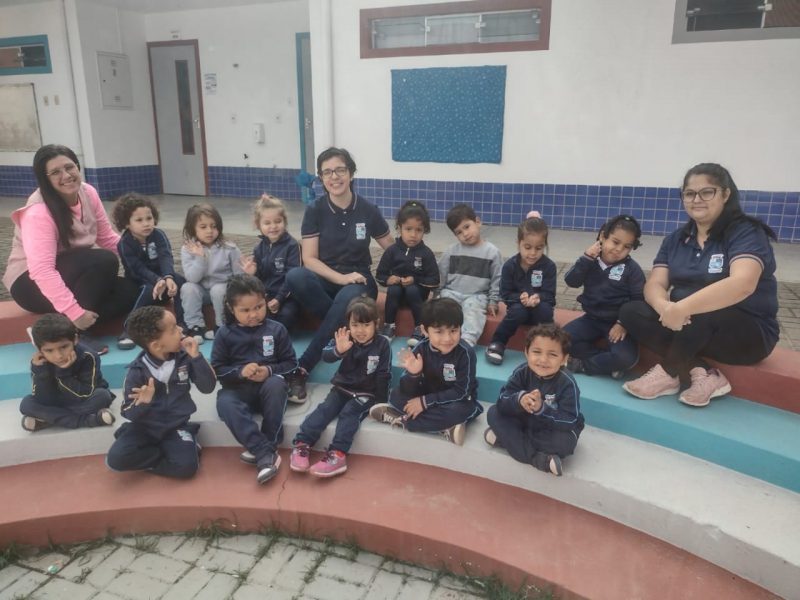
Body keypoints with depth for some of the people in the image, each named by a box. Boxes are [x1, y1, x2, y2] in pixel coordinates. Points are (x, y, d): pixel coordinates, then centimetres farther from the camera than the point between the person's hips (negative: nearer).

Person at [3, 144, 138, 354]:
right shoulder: (38, 213, -25)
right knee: (104, 261, -32)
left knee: (131, 289, -17)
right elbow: (41, 271, -34)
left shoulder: (87, 193, -6)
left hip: (75, 277, 7)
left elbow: (108, 239, 2)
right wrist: (74, 312, -40)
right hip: (31, 284, -7)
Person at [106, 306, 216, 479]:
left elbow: (208, 387, -11)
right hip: (146, 427, 0)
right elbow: (129, 413, -11)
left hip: (176, 426, 0)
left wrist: (196, 357, -22)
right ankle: (167, 453, -2)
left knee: (186, 466, -24)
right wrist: (143, 403, -34)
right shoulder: (138, 371, -14)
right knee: (116, 459, -24)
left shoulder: (183, 356, -8)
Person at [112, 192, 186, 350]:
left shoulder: (158, 235, -10)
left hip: (163, 278, 2)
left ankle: (182, 324, -26)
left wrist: (168, 277, -47)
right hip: (139, 284, -2)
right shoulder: (125, 243, -14)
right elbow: (138, 269, -25)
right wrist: (158, 281, -44)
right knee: (149, 290, -34)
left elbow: (166, 258, -26)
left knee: (179, 281, -28)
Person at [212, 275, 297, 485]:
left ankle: (263, 448, -25)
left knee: (276, 384, -35)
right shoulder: (225, 333, 2)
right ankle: (266, 453, -37)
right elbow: (217, 369, 2)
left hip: (268, 385, 0)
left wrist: (270, 370, -16)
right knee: (225, 403, -33)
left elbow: (291, 363, 3)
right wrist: (240, 372, -17)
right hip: (239, 389, 0)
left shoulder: (276, 329, 1)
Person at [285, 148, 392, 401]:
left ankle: (302, 369, -29)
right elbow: (309, 259, -9)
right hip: (325, 280, 1)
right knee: (295, 276, -33)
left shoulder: (368, 210, -4)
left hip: (358, 282, -1)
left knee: (348, 298, -38)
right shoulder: (315, 210, -4)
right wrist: (341, 277, -22)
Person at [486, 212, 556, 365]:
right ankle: (497, 344, -16)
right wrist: (520, 297, -30)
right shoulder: (510, 265, -10)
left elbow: (549, 295, -11)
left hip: (539, 307, 0)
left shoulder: (549, 266, -10)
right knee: (518, 312, -35)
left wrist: (538, 297, -35)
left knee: (544, 309, -35)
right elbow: (505, 294, -8)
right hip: (518, 305, 0)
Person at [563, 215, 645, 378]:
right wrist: (586, 258, -19)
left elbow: (638, 300, -9)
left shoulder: (632, 269, -8)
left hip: (617, 322, -3)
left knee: (626, 357, -29)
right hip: (592, 318, 3)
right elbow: (571, 281, -9)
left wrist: (623, 323, -20)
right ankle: (609, 362, -11)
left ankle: (583, 363, -9)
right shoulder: (591, 261, 1)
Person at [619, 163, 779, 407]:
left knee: (701, 314, -37)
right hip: (686, 325, 6)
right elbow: (655, 284, -6)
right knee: (631, 312, -16)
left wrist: (682, 308, -43)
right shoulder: (676, 239, 5)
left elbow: (742, 284, -33)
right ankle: (702, 374, -21)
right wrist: (666, 308, -30)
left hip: (747, 333, -5)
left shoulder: (746, 233, -13)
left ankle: (667, 374, -13)